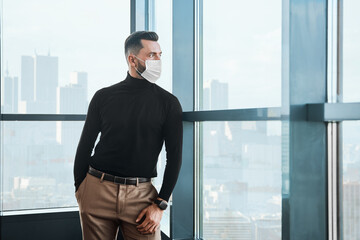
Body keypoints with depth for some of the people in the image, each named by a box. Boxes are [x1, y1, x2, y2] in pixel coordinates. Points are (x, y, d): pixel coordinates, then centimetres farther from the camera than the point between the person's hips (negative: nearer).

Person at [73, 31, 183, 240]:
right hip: (97, 190, 1)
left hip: (141, 193, -1)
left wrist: (160, 204, -5)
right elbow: (85, 147, 10)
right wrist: (79, 191, 4)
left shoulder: (168, 102, 2)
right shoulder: (104, 97, 5)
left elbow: (174, 156, 1)